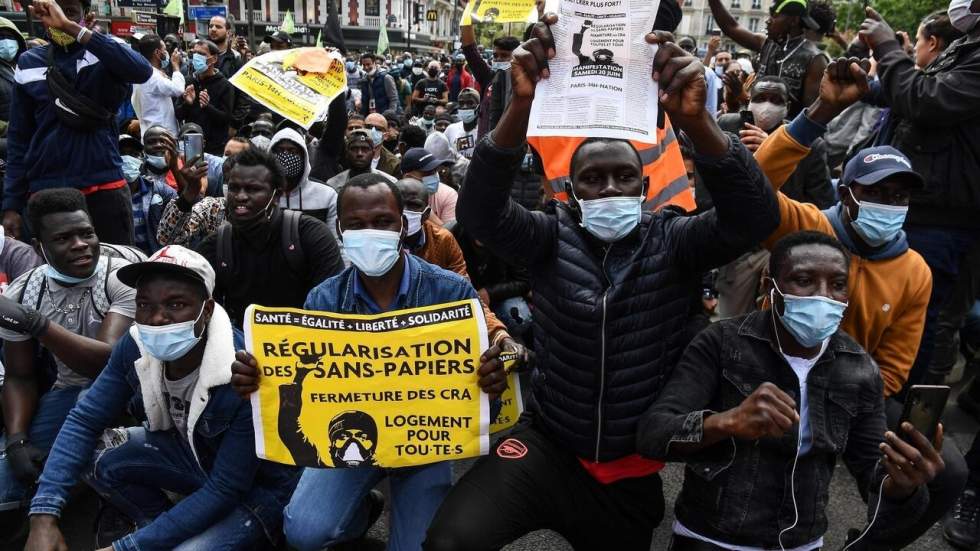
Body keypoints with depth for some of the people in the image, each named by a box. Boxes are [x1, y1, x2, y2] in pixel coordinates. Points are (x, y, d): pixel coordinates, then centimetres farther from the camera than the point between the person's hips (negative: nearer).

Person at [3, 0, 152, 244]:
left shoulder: (103, 54, 1)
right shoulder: (28, 63, 9)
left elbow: (142, 71, -23)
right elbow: (18, 138, 11)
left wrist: (71, 27, -26)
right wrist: (12, 205, 6)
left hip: (104, 187, -2)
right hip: (44, 191, 3)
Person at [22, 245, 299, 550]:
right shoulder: (136, 347, -15)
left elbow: (224, 490, -29)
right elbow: (84, 421, -9)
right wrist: (44, 516, -22)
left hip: (258, 486, -6)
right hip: (193, 454, 6)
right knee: (92, 453, -12)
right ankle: (157, 526, 10)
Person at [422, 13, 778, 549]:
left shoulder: (671, 240, -8)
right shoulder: (554, 237, -8)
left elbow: (753, 218, -25)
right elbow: (479, 211, -25)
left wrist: (695, 119, -42)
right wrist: (521, 105, -41)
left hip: (634, 468, 2)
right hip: (547, 446, -1)